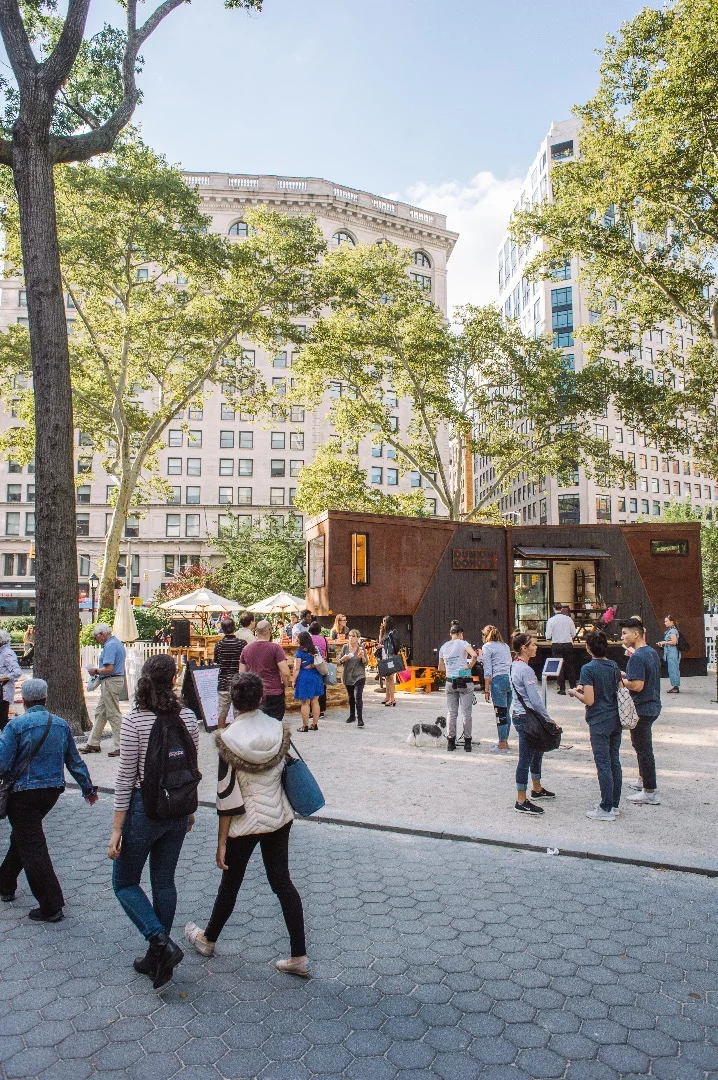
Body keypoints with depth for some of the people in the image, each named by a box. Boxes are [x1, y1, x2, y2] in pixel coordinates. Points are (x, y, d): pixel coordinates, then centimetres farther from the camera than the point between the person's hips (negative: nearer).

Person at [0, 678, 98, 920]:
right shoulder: (61, 724, 2)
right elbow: (75, 762, 10)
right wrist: (88, 789, 20)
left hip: (23, 794, -6)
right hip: (52, 791, 6)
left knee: (32, 847, 1)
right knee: (21, 837, 25)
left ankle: (51, 906, 3)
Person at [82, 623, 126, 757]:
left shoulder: (110, 646, -18)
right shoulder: (118, 643, 15)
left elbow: (109, 669, -25)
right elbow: (121, 667, 20)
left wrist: (96, 671, -8)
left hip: (111, 682, -11)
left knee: (113, 714, -5)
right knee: (100, 713, 16)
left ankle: (120, 747, 0)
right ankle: (93, 744, 23)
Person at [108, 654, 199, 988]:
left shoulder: (134, 720, -17)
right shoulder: (188, 717, -5)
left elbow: (126, 777, -14)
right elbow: (193, 769, 5)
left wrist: (116, 829, -8)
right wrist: (189, 808, 20)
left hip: (143, 809, -4)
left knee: (124, 883, 15)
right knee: (164, 882, 18)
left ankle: (161, 942, 0)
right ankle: (158, 957, 29)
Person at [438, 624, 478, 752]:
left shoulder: (443, 647, 9)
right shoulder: (463, 643, -5)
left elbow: (440, 668, 15)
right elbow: (474, 655, -23)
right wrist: (470, 666, -9)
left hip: (450, 682, 4)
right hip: (465, 682, -4)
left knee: (452, 713, 10)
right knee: (466, 713, 2)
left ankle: (451, 742, 12)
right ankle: (467, 743, 5)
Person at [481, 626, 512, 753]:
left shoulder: (487, 647, 0)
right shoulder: (505, 646, 21)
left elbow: (488, 671, -5)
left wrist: (486, 690, -4)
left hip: (498, 680, -7)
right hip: (510, 679, 7)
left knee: (500, 713, -2)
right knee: (506, 713, 15)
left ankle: (502, 746, 2)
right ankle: (504, 741, 24)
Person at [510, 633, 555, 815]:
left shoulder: (515, 666, 10)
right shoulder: (525, 670, -20)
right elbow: (535, 700, -21)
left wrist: (544, 718, 21)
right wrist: (549, 719, -9)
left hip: (519, 716, 10)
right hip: (526, 718, -10)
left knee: (537, 752, 23)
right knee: (526, 758, -3)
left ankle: (537, 789, 39)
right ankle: (521, 802, 5)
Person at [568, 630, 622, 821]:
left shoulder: (588, 669, -16)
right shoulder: (614, 666, 5)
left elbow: (589, 700, -20)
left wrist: (575, 693, 0)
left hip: (599, 723, -7)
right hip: (616, 720, 7)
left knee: (603, 764, -1)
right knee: (615, 762, 13)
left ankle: (606, 809, 5)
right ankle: (614, 805, 23)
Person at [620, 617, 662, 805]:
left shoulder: (637, 658, -23)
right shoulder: (652, 652, 7)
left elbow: (637, 685, -28)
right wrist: (627, 675, 11)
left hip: (641, 709, -10)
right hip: (653, 706, 10)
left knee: (643, 749, 0)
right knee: (643, 746, 24)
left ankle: (650, 792, 8)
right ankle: (643, 780, 38)